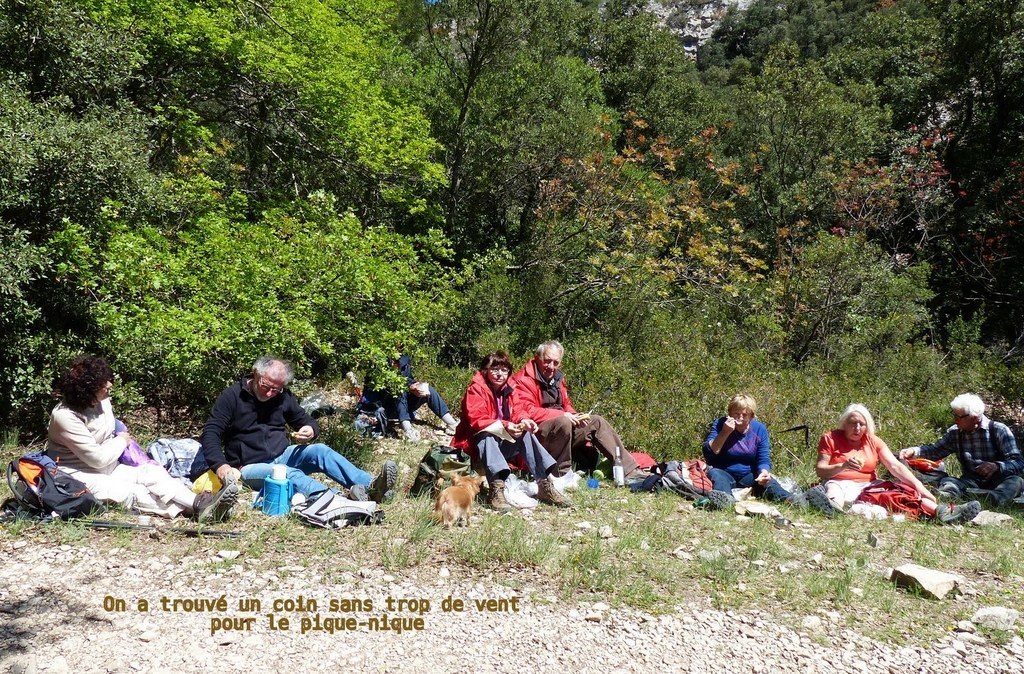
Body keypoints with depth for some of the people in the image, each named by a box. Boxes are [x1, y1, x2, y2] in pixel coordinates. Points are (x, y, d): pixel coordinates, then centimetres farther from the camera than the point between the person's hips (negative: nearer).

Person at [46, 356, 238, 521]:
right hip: (82, 476, -7)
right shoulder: (65, 416, -22)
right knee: (131, 493, -29)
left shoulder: (102, 400, 2)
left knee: (153, 471, -19)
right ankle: (195, 510, -47)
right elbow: (98, 458, -22)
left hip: (109, 467, 7)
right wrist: (121, 441, -6)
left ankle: (199, 504, -41)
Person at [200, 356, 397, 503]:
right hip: (251, 467, -5)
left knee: (319, 450, -22)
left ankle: (370, 487, -40)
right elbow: (210, 433, -12)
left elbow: (307, 421, 15)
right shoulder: (232, 396, -7)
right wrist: (220, 465, -30)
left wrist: (311, 430, -13)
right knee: (290, 474, -34)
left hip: (283, 455, 5)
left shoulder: (283, 396, 6)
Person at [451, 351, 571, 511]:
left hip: (504, 441, 6)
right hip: (479, 442, -6)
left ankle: (545, 485, -23)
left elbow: (514, 414, 5)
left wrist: (523, 421, -20)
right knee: (487, 436, -37)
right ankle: (496, 490, -54)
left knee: (526, 434, -17)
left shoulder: (507, 390, 8)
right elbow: (476, 420, -24)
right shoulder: (475, 389, -13)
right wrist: (504, 427, -37)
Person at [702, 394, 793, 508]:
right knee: (714, 473, -33)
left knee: (768, 480, -26)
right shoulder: (720, 424, -7)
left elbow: (763, 460, -3)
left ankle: (788, 499, -54)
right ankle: (724, 498, -64)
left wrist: (764, 472, -27)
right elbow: (709, 454, -18)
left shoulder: (759, 429, -1)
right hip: (724, 474, -2)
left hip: (748, 477, 2)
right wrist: (724, 433, -28)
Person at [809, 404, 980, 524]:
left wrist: (918, 486, -14)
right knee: (832, 492, -39)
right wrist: (843, 466, -24)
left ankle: (942, 512, -38)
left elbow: (895, 466, 1)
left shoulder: (873, 441, 12)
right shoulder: (830, 439, 1)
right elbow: (820, 470, -6)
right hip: (839, 483, -3)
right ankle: (832, 506, -72)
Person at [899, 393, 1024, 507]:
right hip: (971, 481, 3)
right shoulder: (955, 432, 4)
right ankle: (942, 498, -62)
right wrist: (914, 451, -11)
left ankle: (994, 499, -64)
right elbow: (936, 450, 10)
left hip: (998, 481, -2)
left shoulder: (999, 430, -8)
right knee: (947, 481, -26)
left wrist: (997, 466, -35)